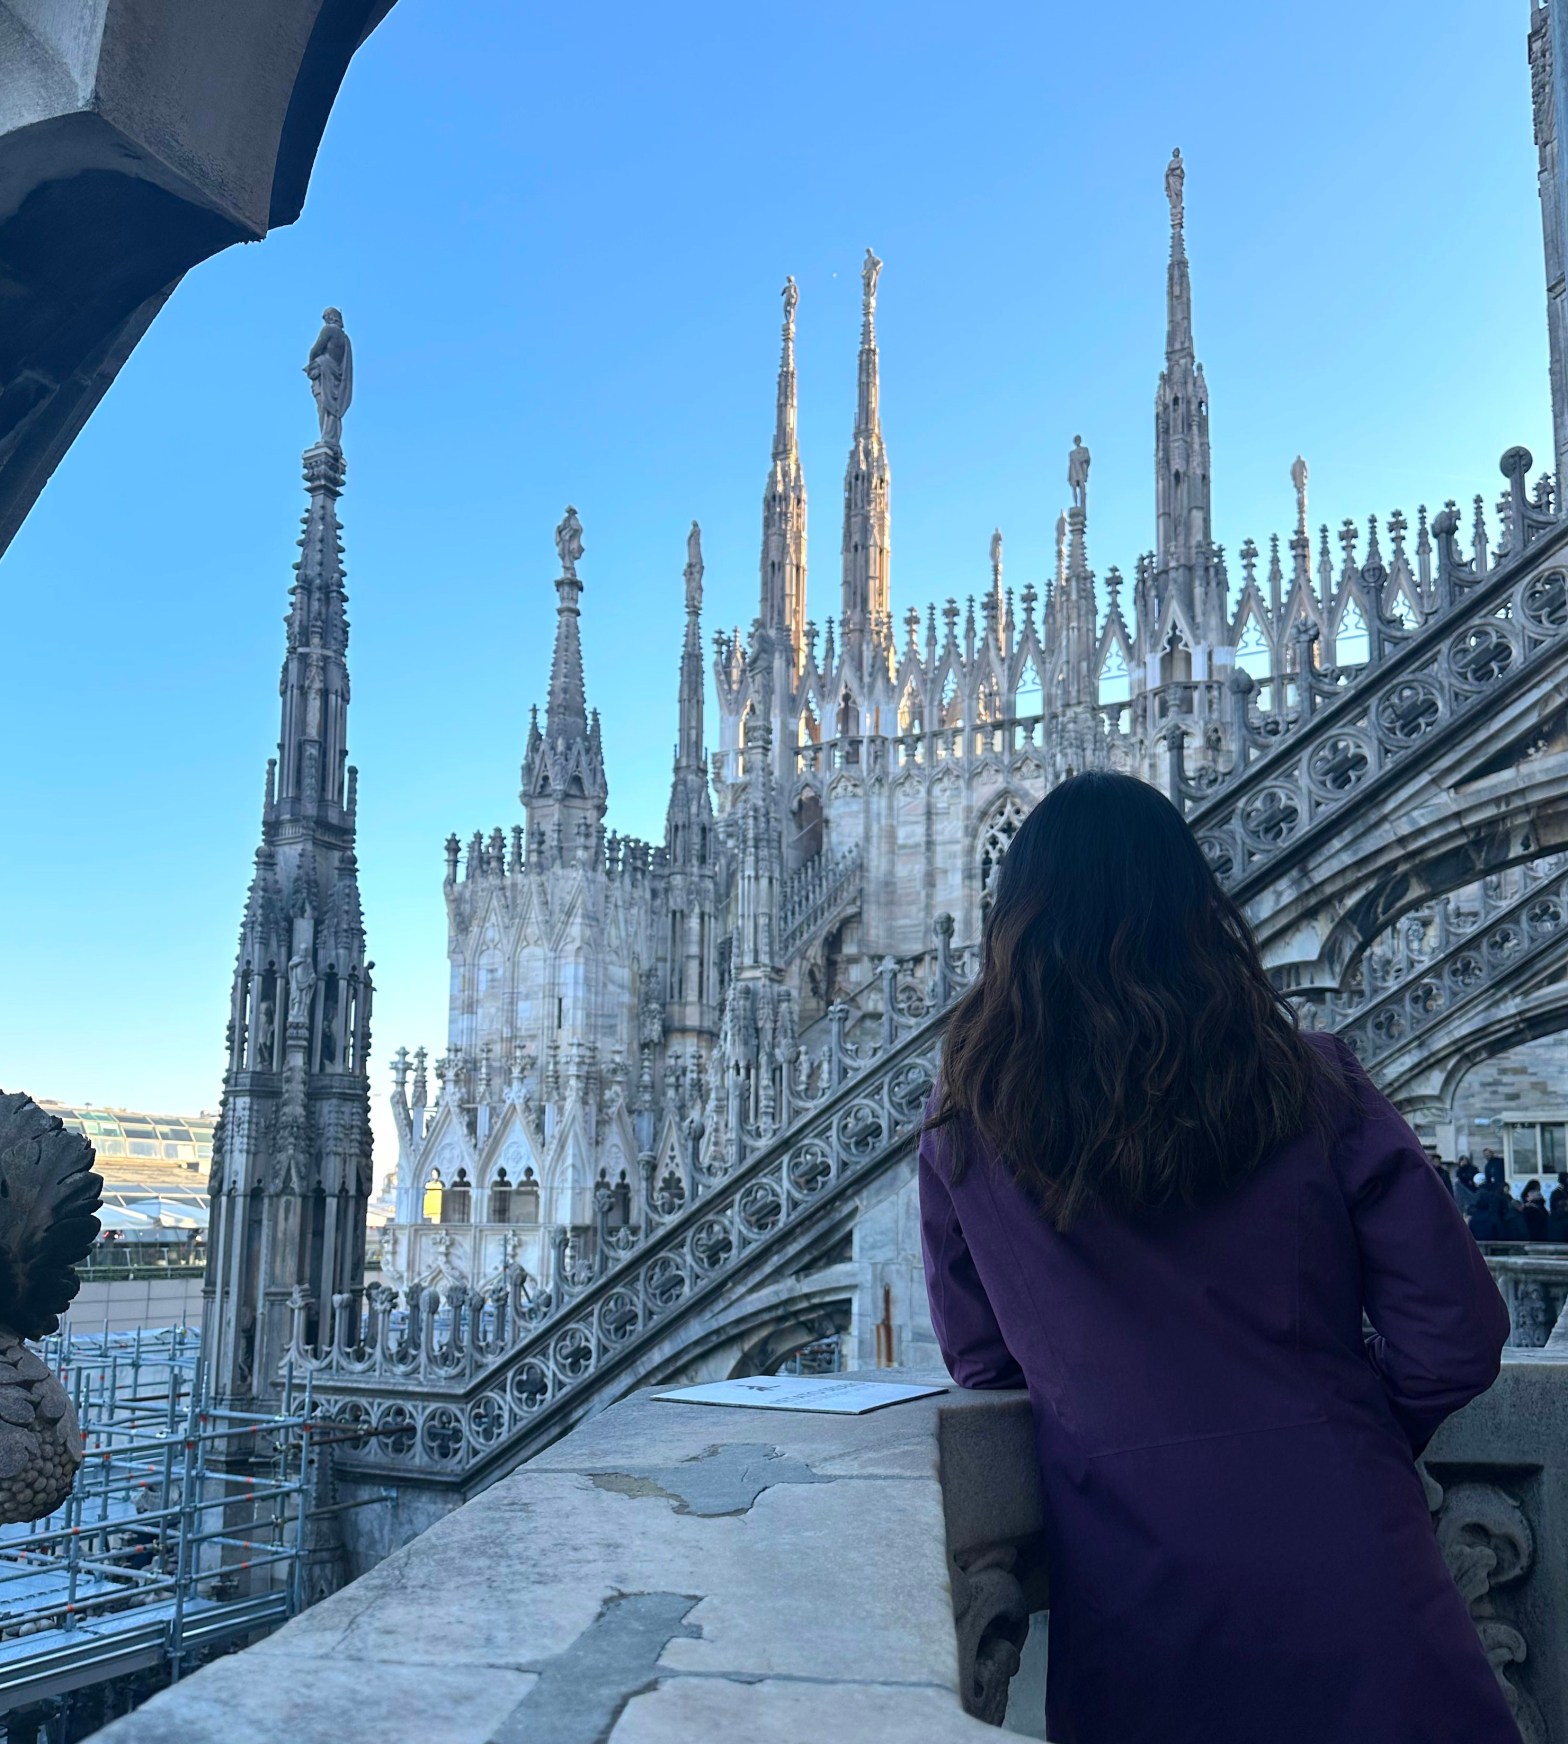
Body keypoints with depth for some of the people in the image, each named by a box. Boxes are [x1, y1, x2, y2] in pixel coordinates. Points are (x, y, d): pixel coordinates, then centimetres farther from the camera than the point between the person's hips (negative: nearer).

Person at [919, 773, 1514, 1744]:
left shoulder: (965, 1130, -2)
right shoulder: (1310, 1083, -5)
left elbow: (978, 1363, 8)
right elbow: (1457, 1332, -3)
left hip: (1127, 1576, 1)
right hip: (1336, 1546, 0)